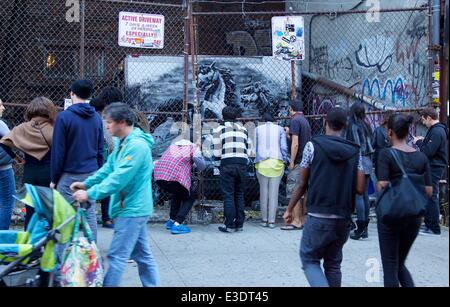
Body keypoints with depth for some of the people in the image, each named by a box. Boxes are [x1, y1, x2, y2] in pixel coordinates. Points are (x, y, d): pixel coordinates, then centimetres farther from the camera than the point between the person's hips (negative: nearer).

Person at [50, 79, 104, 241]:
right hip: (91, 174, 5)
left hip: (70, 174, -4)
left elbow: (58, 150, -8)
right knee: (90, 213, 10)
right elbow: (100, 149, 9)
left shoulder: (64, 117, -9)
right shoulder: (97, 118, 6)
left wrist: (54, 178, -1)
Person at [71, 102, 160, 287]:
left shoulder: (137, 145, -21)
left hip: (131, 209, -10)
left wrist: (90, 194, -23)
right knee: (142, 254, 14)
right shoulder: (123, 142, 12)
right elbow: (109, 168, 15)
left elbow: (119, 178, -25)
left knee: (117, 256, -5)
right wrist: (86, 183, 5)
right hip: (134, 208, 10)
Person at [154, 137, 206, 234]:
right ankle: (177, 224, 2)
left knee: (176, 193, 34)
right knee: (190, 196, 18)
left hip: (159, 176, 6)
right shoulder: (193, 147, 14)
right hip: (176, 177, -6)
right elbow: (202, 167, 9)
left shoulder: (173, 145, 31)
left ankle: (172, 220, 30)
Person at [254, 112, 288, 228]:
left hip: (262, 163, 1)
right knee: (274, 192, 0)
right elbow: (284, 147, 3)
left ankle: (264, 220, 8)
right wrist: (284, 161, 11)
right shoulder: (280, 129, 7)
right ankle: (272, 221, 0)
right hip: (277, 162, 0)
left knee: (263, 192, 6)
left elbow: (255, 147, 9)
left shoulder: (258, 129, 9)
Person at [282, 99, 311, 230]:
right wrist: (289, 134, 29)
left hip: (298, 162, -9)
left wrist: (292, 162, -15)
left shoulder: (295, 120, -11)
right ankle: (302, 219, 14)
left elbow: (295, 143, -18)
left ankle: (296, 221, -6)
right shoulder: (305, 121, 16)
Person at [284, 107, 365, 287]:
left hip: (318, 217, -3)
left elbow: (302, 184, -2)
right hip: (343, 218, 4)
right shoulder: (354, 151, 4)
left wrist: (290, 209, 9)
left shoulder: (313, 146, -4)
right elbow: (360, 189, 0)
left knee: (309, 259, 9)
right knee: (333, 263, 17)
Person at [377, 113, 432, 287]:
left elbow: (382, 186, -17)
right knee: (400, 264, 22)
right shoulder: (421, 157, 4)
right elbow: (428, 191, 2)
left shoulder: (386, 154, -10)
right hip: (414, 216, 5)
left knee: (390, 268, 8)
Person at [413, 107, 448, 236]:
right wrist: (422, 141, 5)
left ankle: (434, 228, -3)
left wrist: (418, 142, -8)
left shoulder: (437, 132, -17)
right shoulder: (437, 129, 16)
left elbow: (428, 152, -23)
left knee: (431, 197, -7)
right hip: (432, 167, 11)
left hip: (434, 168, -11)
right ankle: (429, 224, 20)